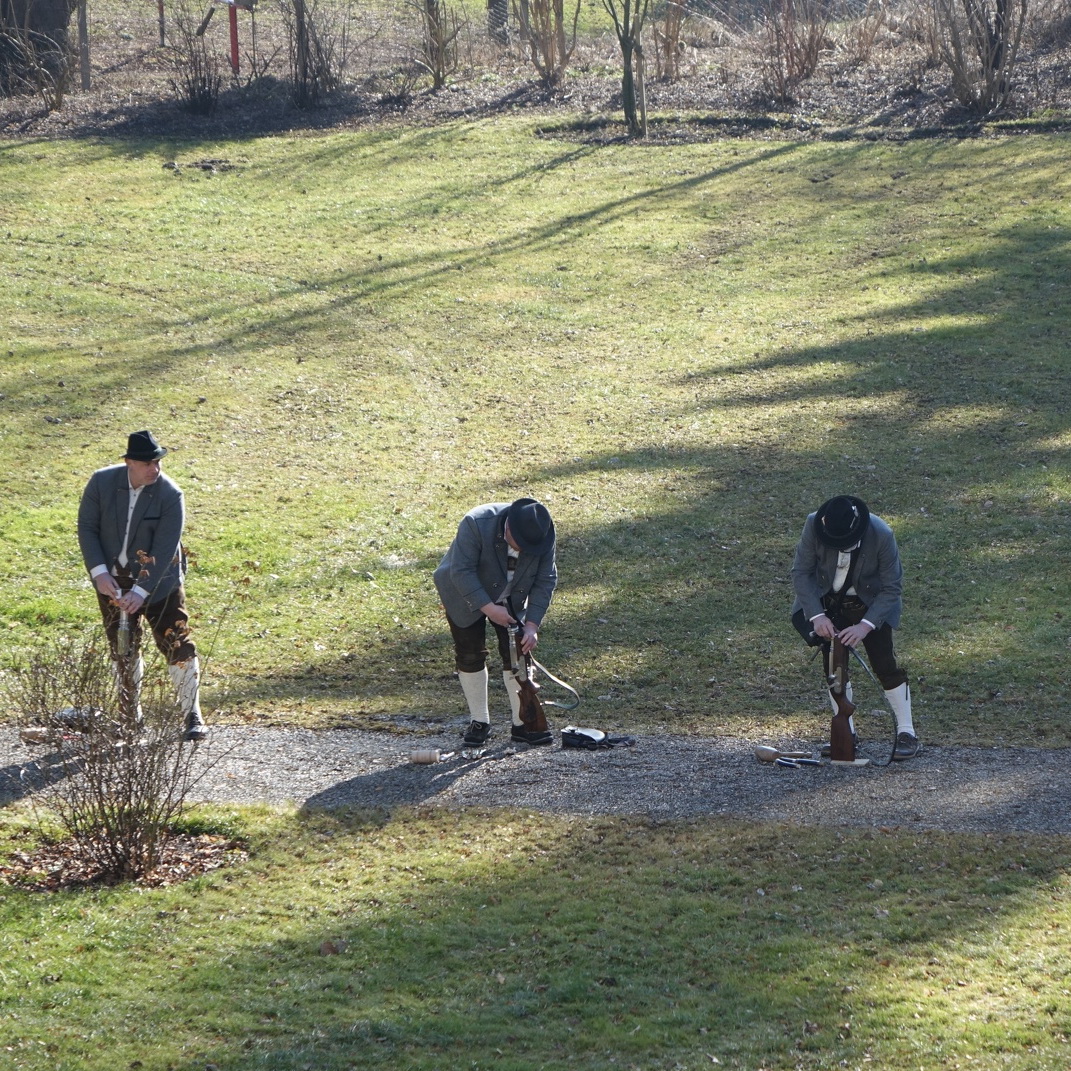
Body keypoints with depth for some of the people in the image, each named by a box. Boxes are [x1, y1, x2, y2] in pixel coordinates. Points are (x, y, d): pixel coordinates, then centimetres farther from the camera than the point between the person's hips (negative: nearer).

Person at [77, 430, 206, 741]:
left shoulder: (170, 495, -18)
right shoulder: (102, 482, -11)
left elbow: (164, 550, -20)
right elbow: (87, 528, -5)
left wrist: (141, 591, -25)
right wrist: (99, 573, -16)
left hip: (159, 580, -2)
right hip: (113, 580, 2)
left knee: (178, 644, -4)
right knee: (122, 649, 9)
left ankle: (193, 715, 7)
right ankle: (131, 716, 22)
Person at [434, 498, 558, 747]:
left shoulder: (543, 535, -23)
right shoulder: (476, 524, -35)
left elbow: (545, 581, -15)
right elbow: (461, 572, -31)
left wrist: (532, 624, -22)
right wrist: (489, 608, -34)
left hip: (511, 600, 3)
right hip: (467, 596, -3)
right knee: (470, 656, -2)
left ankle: (523, 723, 6)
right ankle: (479, 722, 11)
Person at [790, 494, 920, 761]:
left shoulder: (881, 536, -31)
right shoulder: (814, 526, -26)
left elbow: (892, 588, -23)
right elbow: (801, 572, -18)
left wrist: (865, 626, -32)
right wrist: (817, 615, -28)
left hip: (869, 604, -2)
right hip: (827, 602, 2)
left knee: (884, 663, -9)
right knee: (833, 666, 1)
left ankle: (907, 733, -1)